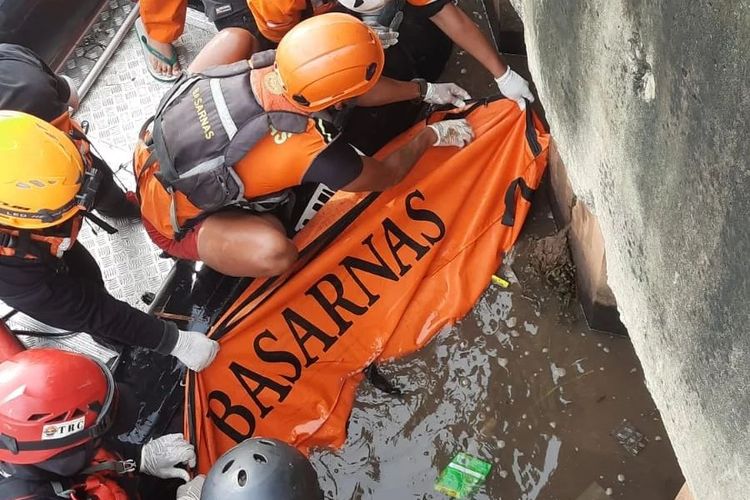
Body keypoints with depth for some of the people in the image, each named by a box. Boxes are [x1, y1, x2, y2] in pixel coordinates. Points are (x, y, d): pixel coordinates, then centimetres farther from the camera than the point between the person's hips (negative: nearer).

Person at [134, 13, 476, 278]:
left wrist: (424, 91, 12)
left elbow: (357, 91, 1)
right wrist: (431, 136, 5)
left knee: (237, 38, 6)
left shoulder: (270, 65, -18)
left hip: (154, 154, 6)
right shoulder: (312, 149, -33)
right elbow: (386, 175, -10)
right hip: (172, 223, -6)